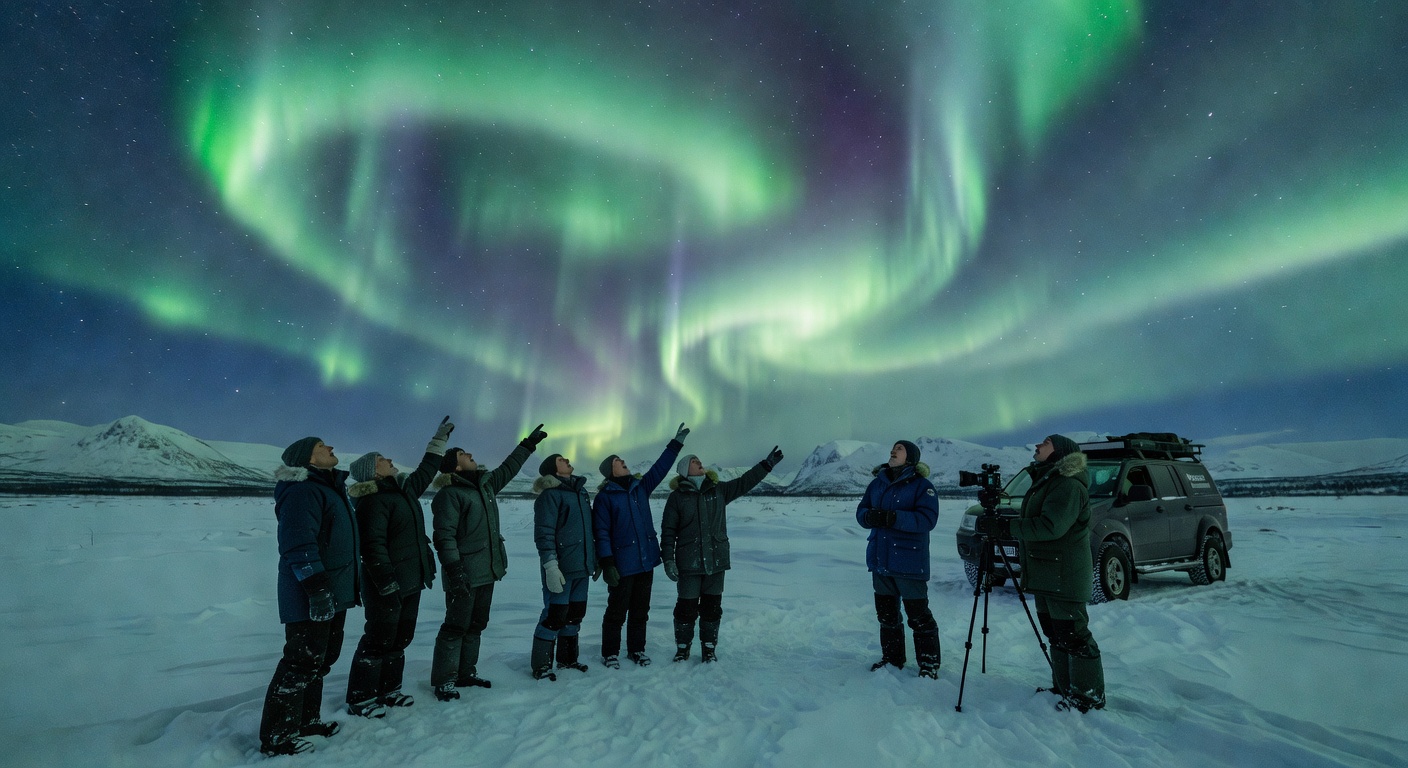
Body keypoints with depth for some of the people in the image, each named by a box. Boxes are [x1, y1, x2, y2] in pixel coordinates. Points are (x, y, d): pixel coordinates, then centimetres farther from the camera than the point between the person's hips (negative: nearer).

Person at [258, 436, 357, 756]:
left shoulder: (330, 488, 15)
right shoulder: (302, 490, -18)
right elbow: (298, 544, -26)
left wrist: (354, 582, 25)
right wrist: (317, 588, -28)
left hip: (334, 593, 10)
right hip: (310, 597, -10)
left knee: (322, 658, 18)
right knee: (302, 661, -3)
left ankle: (306, 720, 31)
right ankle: (276, 736, 10)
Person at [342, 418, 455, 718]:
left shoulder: (403, 489, 11)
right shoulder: (372, 499, -16)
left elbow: (425, 471, 27)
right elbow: (373, 546, -22)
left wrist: (440, 438, 30)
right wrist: (387, 586, -25)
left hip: (411, 582, 9)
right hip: (387, 585, -9)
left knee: (400, 638, 16)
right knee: (379, 640, 0)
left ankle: (388, 690, 28)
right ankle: (360, 700, 14)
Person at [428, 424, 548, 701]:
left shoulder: (486, 483, 12)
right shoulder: (449, 494, -12)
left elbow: (508, 468, 28)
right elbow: (444, 536, -18)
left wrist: (529, 443, 31)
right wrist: (453, 570, -25)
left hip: (487, 571, 8)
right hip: (465, 574, -8)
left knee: (476, 625, 15)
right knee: (456, 626, -2)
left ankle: (466, 673, 26)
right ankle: (444, 681, 9)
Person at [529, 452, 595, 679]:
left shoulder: (581, 491, 15)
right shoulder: (550, 494, -10)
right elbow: (544, 533, -16)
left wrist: (595, 558, 22)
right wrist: (550, 565, -22)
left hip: (582, 567, 8)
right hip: (561, 569, -8)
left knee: (575, 613, 14)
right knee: (555, 614, -4)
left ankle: (567, 658, 29)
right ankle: (540, 665, 11)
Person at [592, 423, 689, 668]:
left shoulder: (641, 486, 8)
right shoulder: (604, 496, -8)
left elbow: (660, 467, 14)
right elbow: (601, 532, -12)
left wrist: (677, 443, 14)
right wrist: (606, 564, -17)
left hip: (646, 561, 5)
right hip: (622, 564, -5)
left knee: (640, 609, 14)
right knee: (617, 610, 5)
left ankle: (636, 649, 28)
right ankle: (610, 653, 20)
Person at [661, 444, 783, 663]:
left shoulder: (718, 490, 6)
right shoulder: (677, 497, -4)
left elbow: (744, 482, 10)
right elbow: (668, 531, -4)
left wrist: (767, 464, 7)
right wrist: (668, 559, -10)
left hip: (716, 560, 3)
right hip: (689, 562, -3)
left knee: (712, 606, 11)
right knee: (687, 606, 4)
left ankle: (709, 648, 25)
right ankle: (682, 648, 23)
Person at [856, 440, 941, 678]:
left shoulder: (922, 485, -9)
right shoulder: (878, 482, 10)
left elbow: (927, 519, -21)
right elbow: (861, 511, 8)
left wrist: (892, 517, -31)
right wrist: (870, 516, -16)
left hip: (909, 563, -6)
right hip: (880, 561, 7)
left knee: (918, 615, 0)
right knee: (886, 613, 17)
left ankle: (929, 665, 14)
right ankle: (892, 658, 32)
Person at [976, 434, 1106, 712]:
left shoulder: (1069, 485, -17)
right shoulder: (1044, 482, 16)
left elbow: (1050, 526, -28)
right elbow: (1031, 526, 21)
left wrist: (1003, 526, -29)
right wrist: (1000, 526, 6)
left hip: (1064, 578, -10)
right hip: (1044, 576, 10)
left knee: (1073, 636, -1)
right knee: (1056, 635, 16)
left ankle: (1089, 696, 11)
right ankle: (1063, 687, 27)